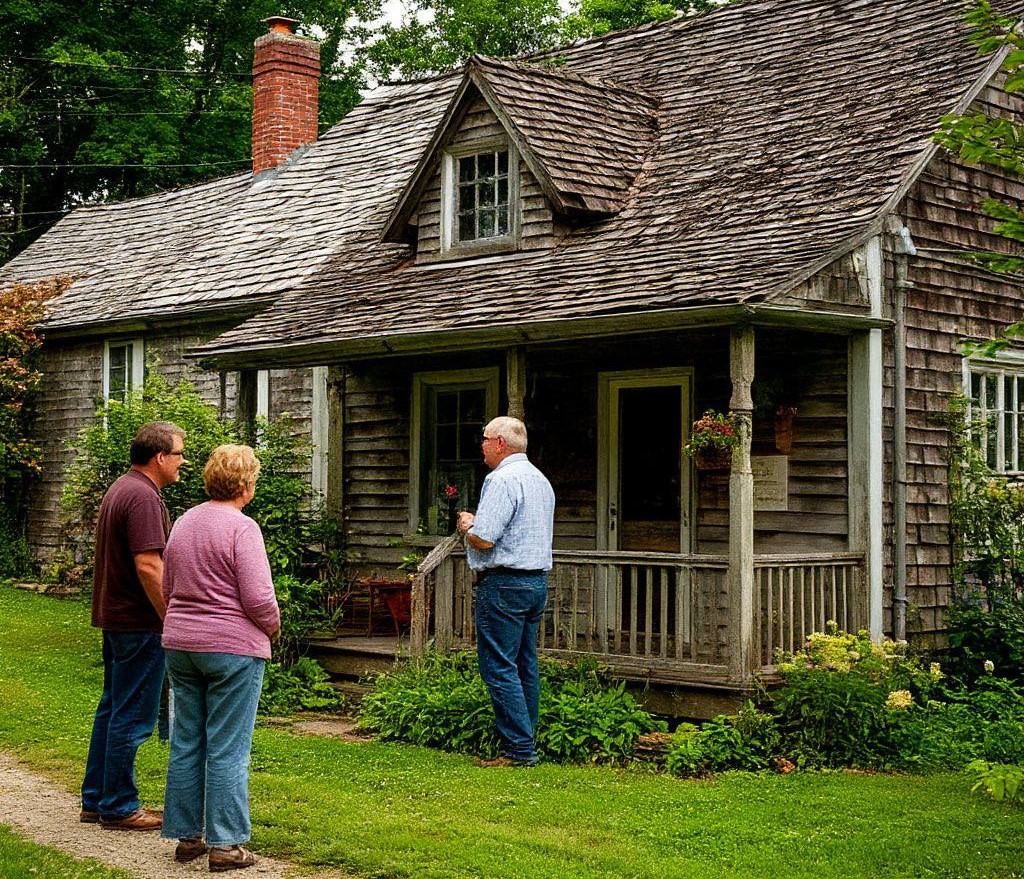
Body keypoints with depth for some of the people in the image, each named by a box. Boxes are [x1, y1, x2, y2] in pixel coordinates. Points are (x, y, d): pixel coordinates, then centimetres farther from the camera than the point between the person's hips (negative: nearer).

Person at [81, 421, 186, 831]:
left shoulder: (118, 490, 15)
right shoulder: (143, 497, -18)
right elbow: (148, 567, -24)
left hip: (114, 617, 11)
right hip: (139, 623, -11)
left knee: (112, 709, 17)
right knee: (132, 716, -2)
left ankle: (95, 800, 24)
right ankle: (119, 807, 6)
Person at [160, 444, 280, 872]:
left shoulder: (183, 523, 10)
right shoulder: (242, 528, -14)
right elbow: (258, 598, -18)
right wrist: (272, 626, 1)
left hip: (180, 644, 7)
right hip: (232, 648, -7)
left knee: (186, 743, 12)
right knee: (227, 749, -1)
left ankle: (186, 836, 19)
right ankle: (225, 844, 4)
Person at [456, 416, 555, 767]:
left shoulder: (502, 480, -14)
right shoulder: (541, 480, 17)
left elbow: (483, 540, -20)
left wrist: (467, 525, 1)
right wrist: (479, 523, 21)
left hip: (504, 584, -10)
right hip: (537, 581, 10)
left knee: (499, 668, -6)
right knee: (525, 667, 12)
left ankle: (519, 749, -8)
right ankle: (526, 743, 16)